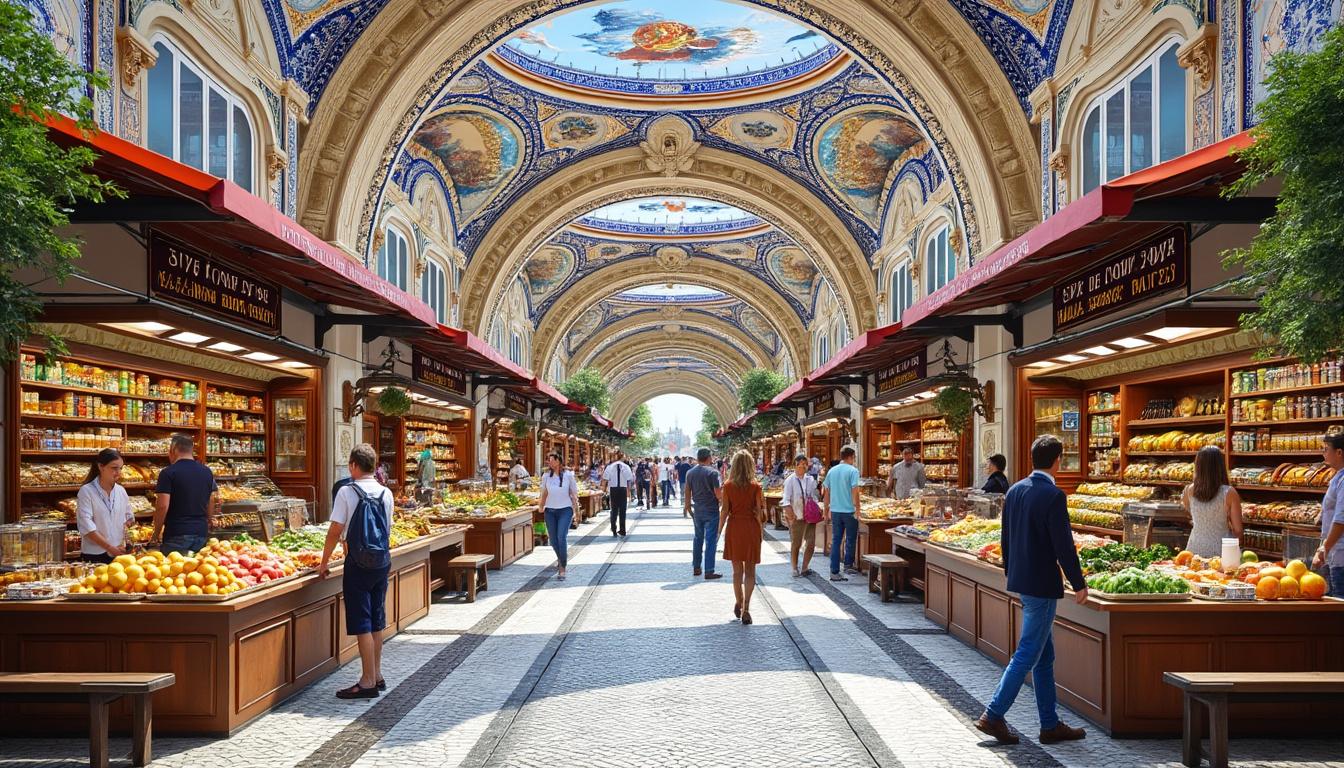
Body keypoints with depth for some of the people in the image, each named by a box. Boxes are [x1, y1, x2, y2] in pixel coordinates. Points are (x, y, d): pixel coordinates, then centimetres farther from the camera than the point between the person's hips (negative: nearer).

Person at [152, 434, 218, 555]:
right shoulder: (207, 472, 7)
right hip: (201, 532, 5)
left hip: (176, 534, -5)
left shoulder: (168, 473, -9)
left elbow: (162, 506, -13)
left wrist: (156, 533, -2)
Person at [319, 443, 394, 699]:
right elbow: (387, 530, 9)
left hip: (358, 563, -5)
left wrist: (325, 562, 0)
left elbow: (335, 531, -11)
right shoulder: (386, 493, 4)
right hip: (382, 562, 5)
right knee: (377, 622, 15)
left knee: (362, 624, -1)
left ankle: (368, 682, 2)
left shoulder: (347, 492, -10)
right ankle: (377, 676, 24)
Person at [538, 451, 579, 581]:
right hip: (550, 510, 3)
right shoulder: (546, 477, 6)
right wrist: (541, 508, 12)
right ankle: (562, 560, 31)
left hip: (565, 509, -3)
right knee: (553, 540, 5)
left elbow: (574, 494, 4)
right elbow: (544, 494, 16)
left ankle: (562, 569, -11)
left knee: (562, 537, -16)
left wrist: (575, 510, 1)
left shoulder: (568, 475, 0)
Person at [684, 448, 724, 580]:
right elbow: (719, 495, -16)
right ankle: (709, 571, -1)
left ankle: (696, 568, 24)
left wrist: (687, 506, 23)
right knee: (710, 541, -1)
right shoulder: (713, 472, -14)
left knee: (698, 538, 18)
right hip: (711, 511, -5)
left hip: (697, 511, 5)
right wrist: (724, 490, 5)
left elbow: (687, 493, 9)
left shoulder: (690, 473, 2)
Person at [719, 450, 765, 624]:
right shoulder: (755, 486, -7)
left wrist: (720, 530, 4)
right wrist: (761, 530, 5)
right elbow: (759, 511, -7)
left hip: (734, 527, 1)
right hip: (751, 528, -1)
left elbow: (725, 511, -4)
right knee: (750, 571, 5)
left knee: (737, 570, 16)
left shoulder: (728, 486, -5)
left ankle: (739, 604, 24)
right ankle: (746, 608, -4)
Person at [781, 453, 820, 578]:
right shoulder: (790, 480, -6)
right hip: (796, 517, -5)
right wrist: (790, 514, -23)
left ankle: (805, 567, 18)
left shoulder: (810, 479, 9)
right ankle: (795, 568, 17)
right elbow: (786, 500, -11)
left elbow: (814, 497, 17)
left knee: (811, 543, 5)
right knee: (796, 543, 2)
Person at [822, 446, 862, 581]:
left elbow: (826, 492, 12)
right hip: (849, 511, -5)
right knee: (851, 539, 14)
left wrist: (826, 509, 21)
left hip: (835, 511, 5)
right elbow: (854, 491, -15)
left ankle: (834, 572, 3)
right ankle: (848, 565, 23)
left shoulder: (831, 471, 8)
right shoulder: (853, 471, -8)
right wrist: (857, 509, -10)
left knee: (835, 540, 6)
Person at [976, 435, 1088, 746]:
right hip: (1042, 585, -8)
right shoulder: (1053, 495, -17)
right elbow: (1064, 545, -17)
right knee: (1027, 654, 0)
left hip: (1020, 580, 8)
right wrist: (1079, 585, -8)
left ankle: (1051, 725, 22)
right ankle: (993, 715, 3)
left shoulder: (1014, 490, 7)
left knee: (1045, 655, 15)